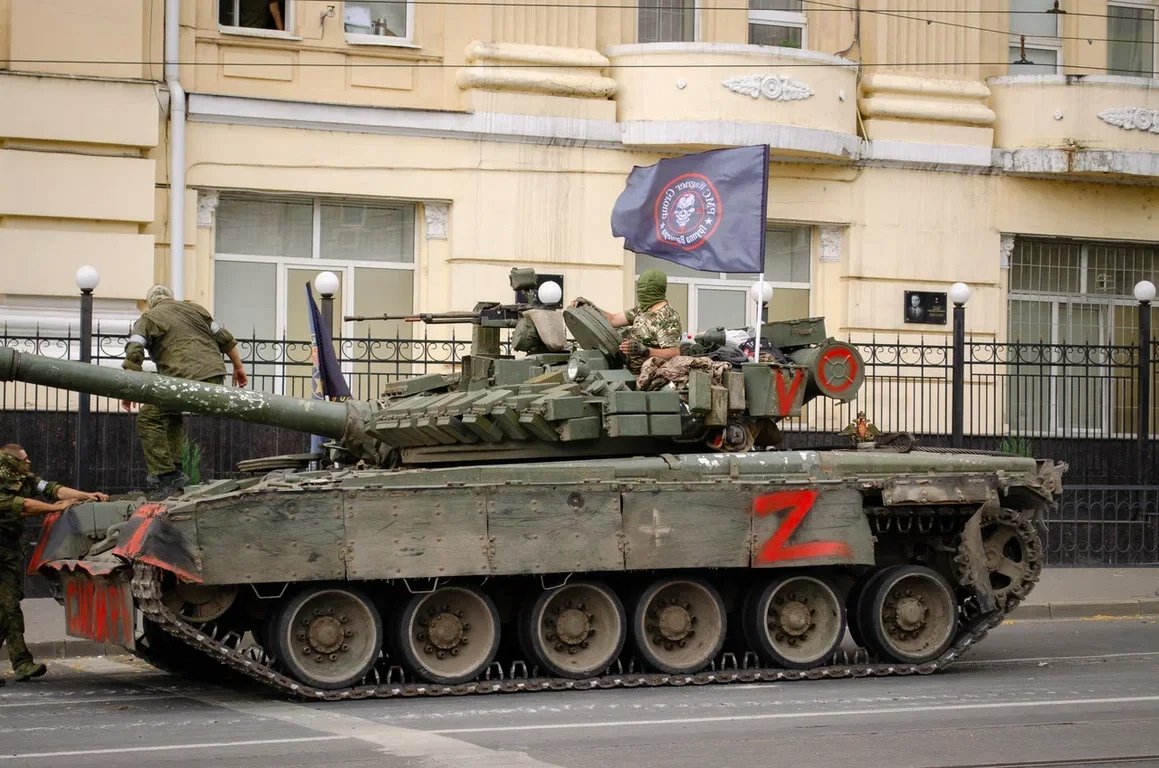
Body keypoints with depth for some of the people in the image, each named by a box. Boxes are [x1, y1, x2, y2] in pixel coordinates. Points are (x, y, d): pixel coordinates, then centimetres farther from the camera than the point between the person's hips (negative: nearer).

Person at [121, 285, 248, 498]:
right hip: (215, 375, 7)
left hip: (186, 378, -6)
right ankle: (172, 469, 19)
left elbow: (133, 355, -4)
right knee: (172, 414, 26)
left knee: (149, 418, 2)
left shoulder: (148, 319, 10)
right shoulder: (194, 309, 26)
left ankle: (165, 474, -8)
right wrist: (238, 367, 32)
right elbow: (225, 339, 24)